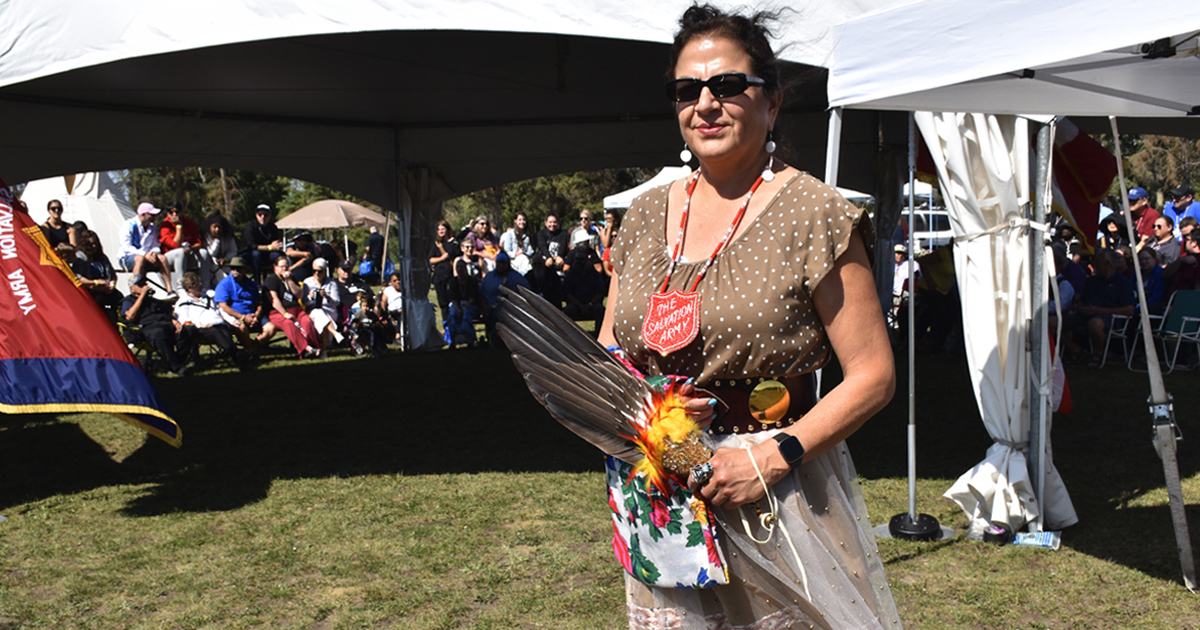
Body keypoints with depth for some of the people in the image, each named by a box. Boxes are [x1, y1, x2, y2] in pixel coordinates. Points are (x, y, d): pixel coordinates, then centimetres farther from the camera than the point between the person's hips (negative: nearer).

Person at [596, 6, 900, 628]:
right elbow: (607, 352, 15)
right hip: (660, 497, 5)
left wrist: (773, 456, -19)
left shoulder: (813, 214, -9)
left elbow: (873, 375, -10)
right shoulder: (645, 215, 7)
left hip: (780, 498, -4)